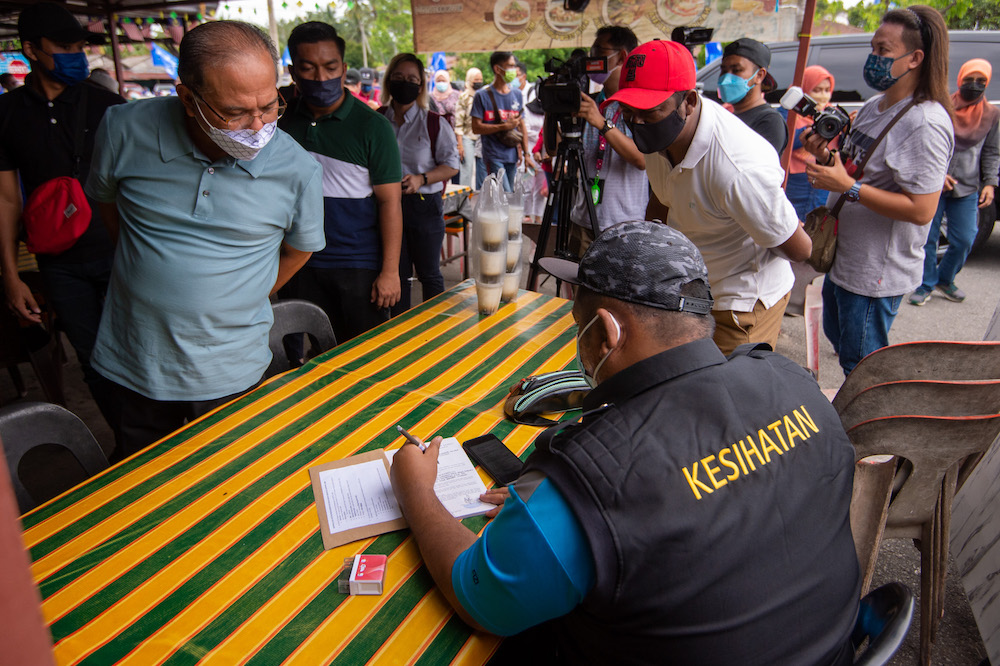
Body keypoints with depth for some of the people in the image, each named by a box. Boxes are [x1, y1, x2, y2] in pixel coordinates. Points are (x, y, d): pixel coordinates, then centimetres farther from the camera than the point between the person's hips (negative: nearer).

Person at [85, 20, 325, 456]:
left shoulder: (297, 171, -16)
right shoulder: (125, 130, -13)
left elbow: (300, 247, 4)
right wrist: (156, 273, 11)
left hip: (231, 374, -1)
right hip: (133, 365, 2)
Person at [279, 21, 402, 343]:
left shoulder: (371, 126, -8)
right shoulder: (283, 120, 4)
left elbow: (389, 201, -9)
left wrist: (390, 270, -13)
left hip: (360, 267, -3)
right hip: (301, 265, 4)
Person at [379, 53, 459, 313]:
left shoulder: (435, 123, -3)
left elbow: (451, 165, -3)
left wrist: (421, 179, -18)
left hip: (424, 206, -2)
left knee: (429, 273, 8)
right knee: (396, 273, 11)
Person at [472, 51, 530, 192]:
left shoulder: (517, 94, 13)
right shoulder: (483, 95, -3)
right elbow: (476, 127, -8)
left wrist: (526, 153, 12)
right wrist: (504, 126, -16)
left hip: (512, 154, 5)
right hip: (493, 156, -5)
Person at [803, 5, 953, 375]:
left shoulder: (925, 124, -21)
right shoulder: (874, 106, 8)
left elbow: (921, 210, -26)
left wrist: (848, 186, -29)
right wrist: (827, 156, -1)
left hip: (876, 272, -10)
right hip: (843, 256, 10)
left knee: (860, 365, 4)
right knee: (837, 337, 26)